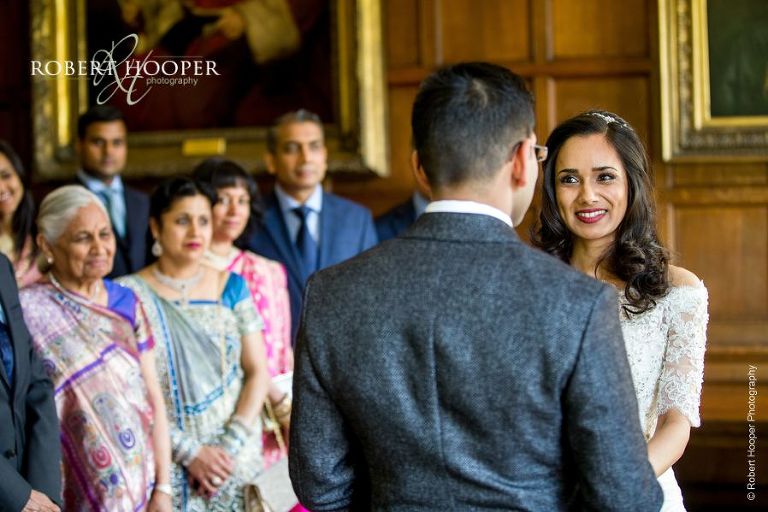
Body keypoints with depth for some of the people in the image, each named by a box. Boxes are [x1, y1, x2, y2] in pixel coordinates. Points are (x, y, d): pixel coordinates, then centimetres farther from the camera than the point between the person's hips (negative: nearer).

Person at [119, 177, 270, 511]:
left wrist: (230, 445, -10)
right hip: (167, 467, -3)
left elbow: (258, 372, 3)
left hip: (237, 460, 3)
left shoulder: (231, 286, 5)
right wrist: (190, 452, -14)